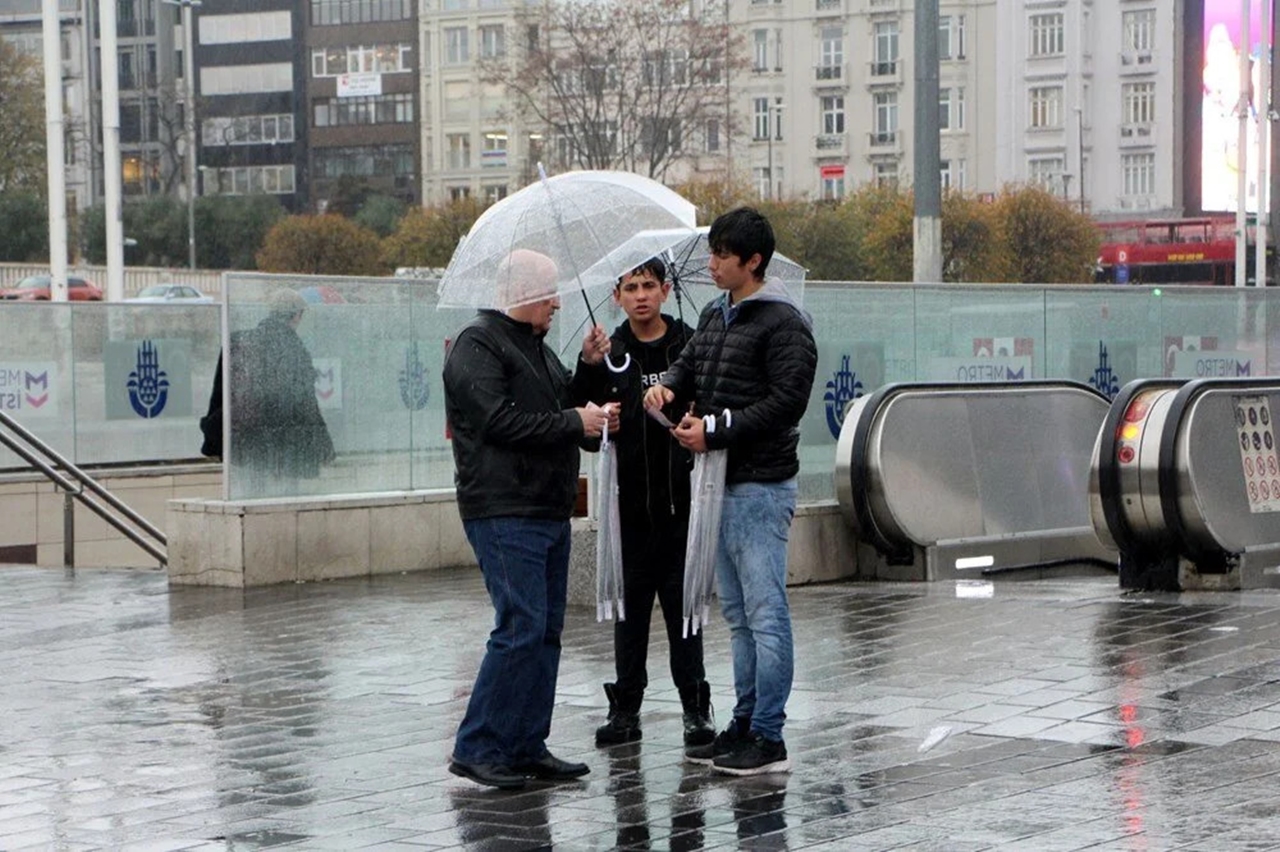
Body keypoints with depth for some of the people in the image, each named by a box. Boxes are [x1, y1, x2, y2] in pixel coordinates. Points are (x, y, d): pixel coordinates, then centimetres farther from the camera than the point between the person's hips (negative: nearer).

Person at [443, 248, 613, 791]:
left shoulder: (535, 348, 23)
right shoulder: (477, 345, -7)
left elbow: (565, 404, 23)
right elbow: (500, 421, -18)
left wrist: (590, 366, 9)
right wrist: (574, 423, -14)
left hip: (550, 513, 10)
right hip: (504, 515, -10)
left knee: (546, 630, 9)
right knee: (521, 627, -14)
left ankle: (527, 746, 15)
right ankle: (476, 748, -7)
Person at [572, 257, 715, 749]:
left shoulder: (691, 346, 0)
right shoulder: (609, 354, 6)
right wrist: (588, 367, -18)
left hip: (681, 501, -2)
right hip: (629, 505, 2)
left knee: (683, 606, 3)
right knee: (630, 606, 8)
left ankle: (696, 708, 11)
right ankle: (624, 709, 14)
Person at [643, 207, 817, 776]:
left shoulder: (782, 323, -12)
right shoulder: (714, 315, 16)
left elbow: (786, 402, -17)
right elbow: (689, 363, 20)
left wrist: (716, 429, -17)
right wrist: (668, 386, -4)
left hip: (760, 488, -9)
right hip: (719, 485, 9)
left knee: (766, 614, -6)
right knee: (738, 615, 14)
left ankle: (768, 738, -4)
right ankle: (744, 724, 22)